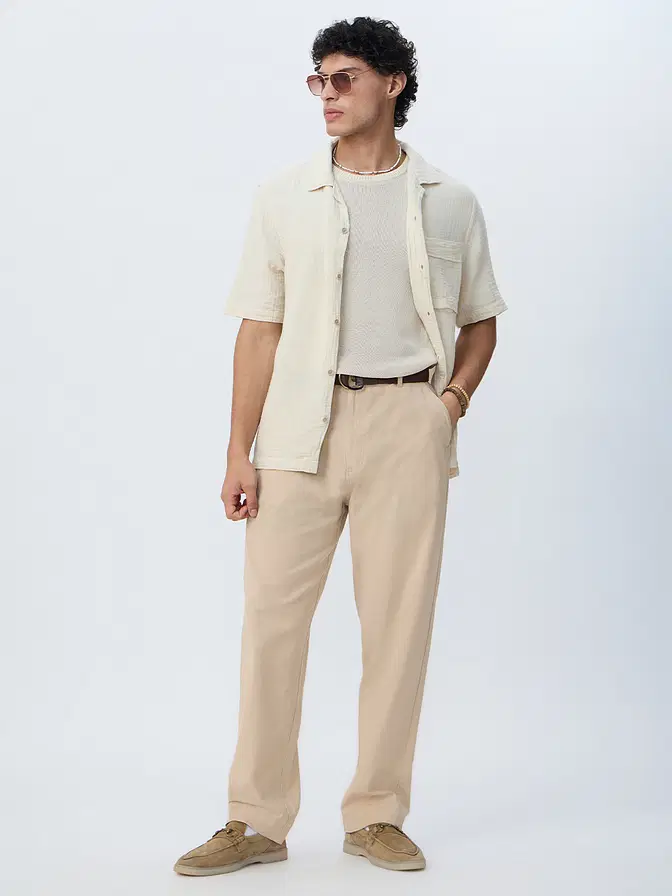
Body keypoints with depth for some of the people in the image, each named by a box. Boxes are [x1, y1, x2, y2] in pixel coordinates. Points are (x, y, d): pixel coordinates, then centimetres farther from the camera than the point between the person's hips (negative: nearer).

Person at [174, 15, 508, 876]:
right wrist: (240, 451, -2)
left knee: (398, 619, 2)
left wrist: (454, 398, -1)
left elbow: (480, 320, 17)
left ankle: (377, 815, 16)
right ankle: (257, 820, 11)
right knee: (271, 616, -1)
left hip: (407, 424, 0)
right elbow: (259, 329, 4)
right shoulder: (284, 197, 7)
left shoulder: (449, 203, 8)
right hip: (302, 423, 0)